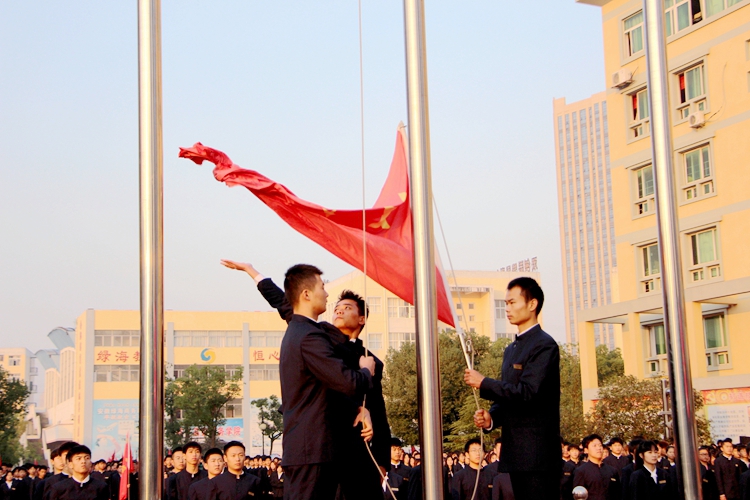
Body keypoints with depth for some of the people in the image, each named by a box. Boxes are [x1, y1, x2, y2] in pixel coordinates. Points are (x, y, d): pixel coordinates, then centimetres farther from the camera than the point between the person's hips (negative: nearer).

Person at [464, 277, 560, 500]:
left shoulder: (544, 345, -10)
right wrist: (491, 417, 0)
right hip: (516, 452, 9)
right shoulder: (511, 349, 20)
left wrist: (483, 383, -14)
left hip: (537, 453, -9)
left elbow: (527, 392, -21)